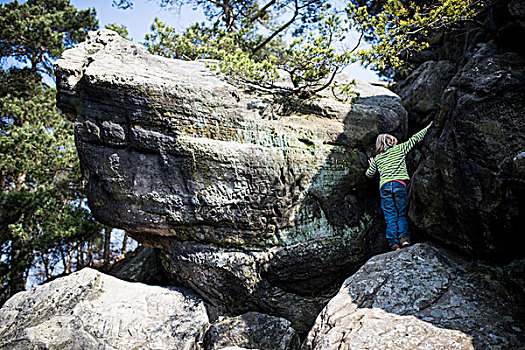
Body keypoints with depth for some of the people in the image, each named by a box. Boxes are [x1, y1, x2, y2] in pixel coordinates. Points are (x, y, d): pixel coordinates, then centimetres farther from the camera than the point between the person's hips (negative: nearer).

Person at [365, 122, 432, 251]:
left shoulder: (377, 158, 16)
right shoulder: (400, 148, 10)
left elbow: (369, 174, 23)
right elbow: (414, 138, 17)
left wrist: (371, 165, 43)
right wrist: (427, 128, 30)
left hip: (384, 187, 2)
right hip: (399, 184, -1)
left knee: (390, 216, 0)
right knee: (402, 213, 5)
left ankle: (393, 242, -11)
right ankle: (404, 236, -15)